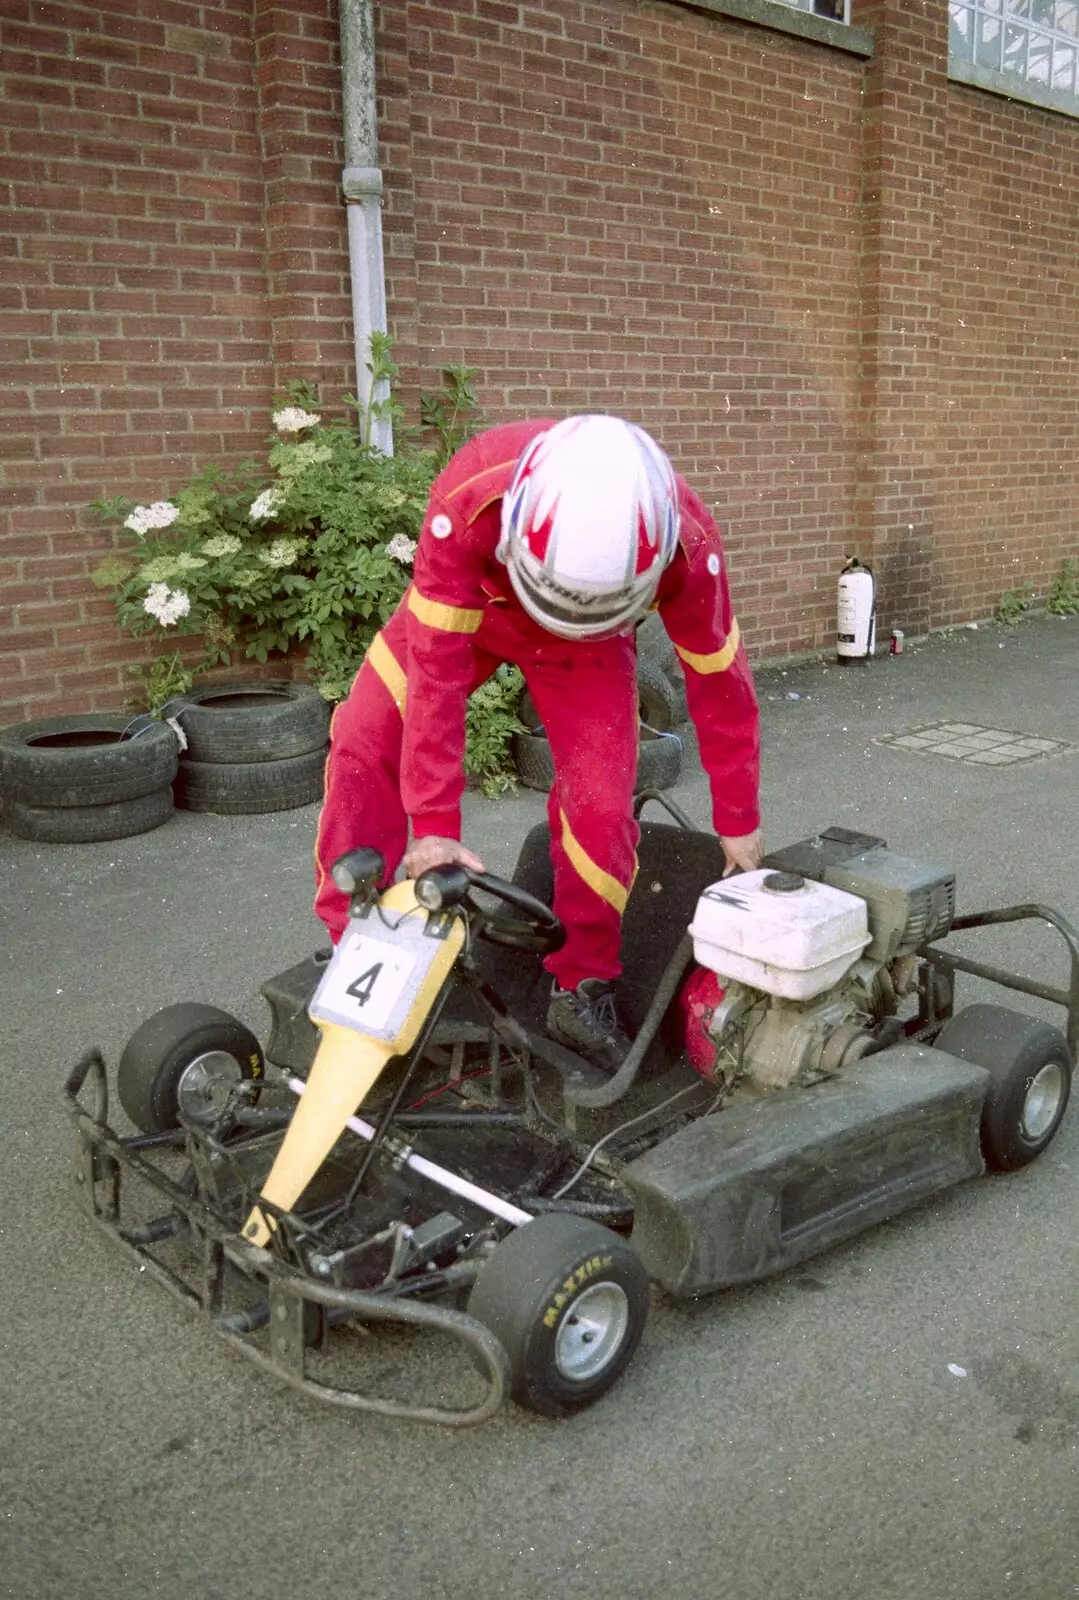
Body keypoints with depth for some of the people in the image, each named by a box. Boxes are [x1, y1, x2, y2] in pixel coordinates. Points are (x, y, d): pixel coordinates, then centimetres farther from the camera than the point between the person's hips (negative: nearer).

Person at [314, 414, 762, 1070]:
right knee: (365, 740, -14)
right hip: (464, 604, 0)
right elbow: (437, 671, -37)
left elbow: (719, 683, -22)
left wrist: (738, 822, -10)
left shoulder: (688, 547, -37)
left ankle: (582, 993, 2)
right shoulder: (468, 501, -42)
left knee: (602, 799, -17)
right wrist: (434, 825, -35)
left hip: (586, 645, 0)